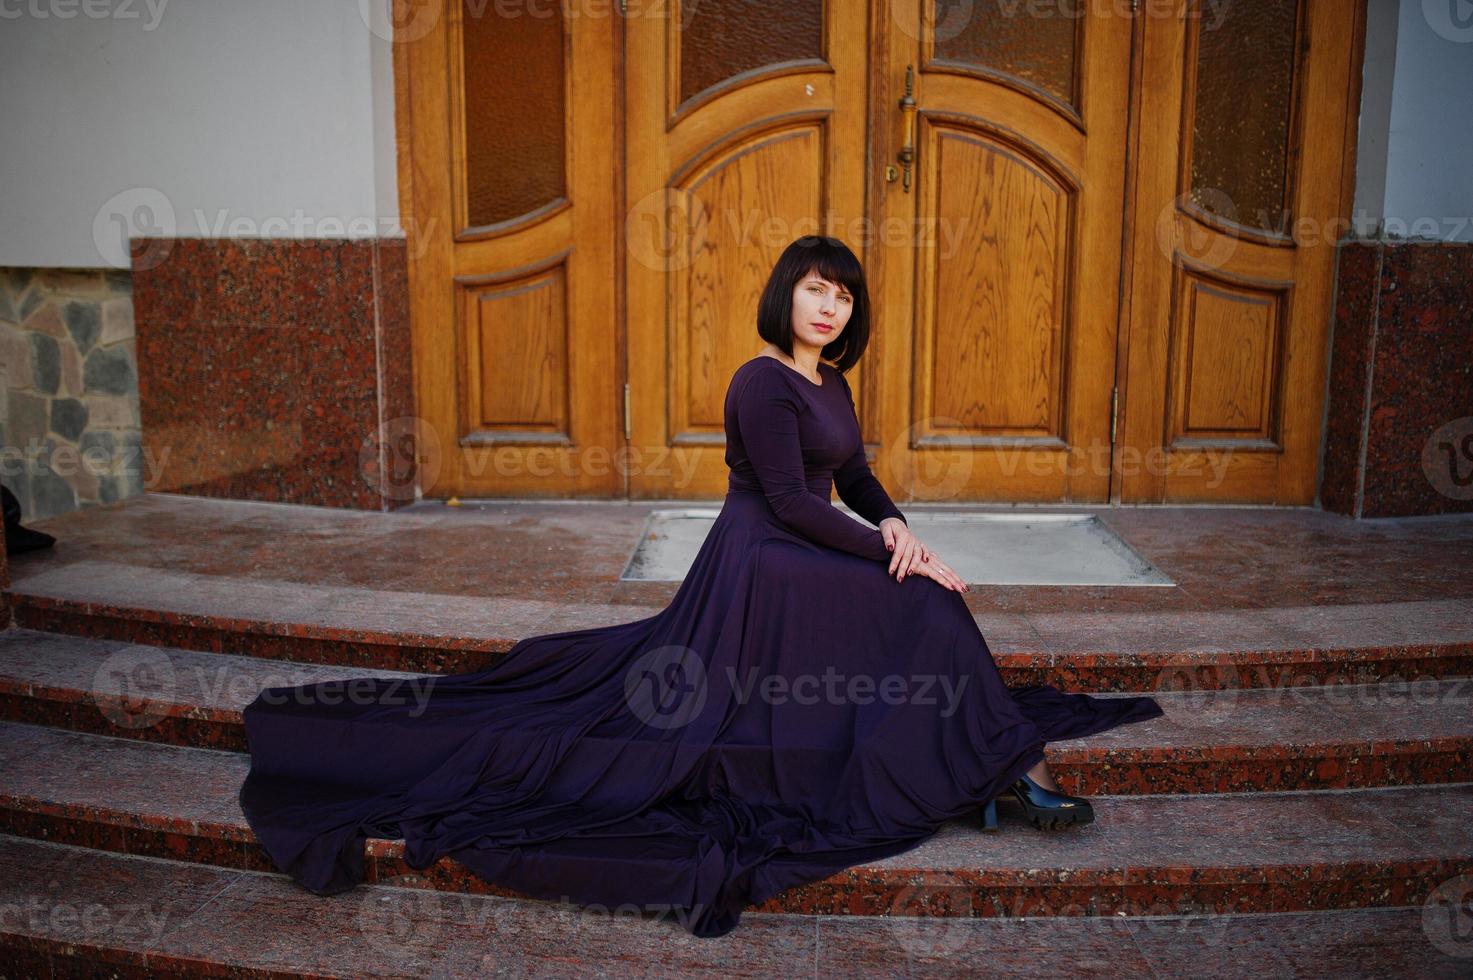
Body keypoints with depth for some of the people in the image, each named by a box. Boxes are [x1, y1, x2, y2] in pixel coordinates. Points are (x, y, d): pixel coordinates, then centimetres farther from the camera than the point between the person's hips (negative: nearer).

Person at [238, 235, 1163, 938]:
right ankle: (1005, 765, -1)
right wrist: (892, 555, -16)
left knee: (932, 604, 1)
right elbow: (791, 501, -21)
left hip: (807, 559, 10)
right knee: (932, 608, -12)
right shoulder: (763, 383, -17)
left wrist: (895, 525, -3)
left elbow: (856, 478, 19)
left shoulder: (830, 382, 12)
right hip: (765, 566, -10)